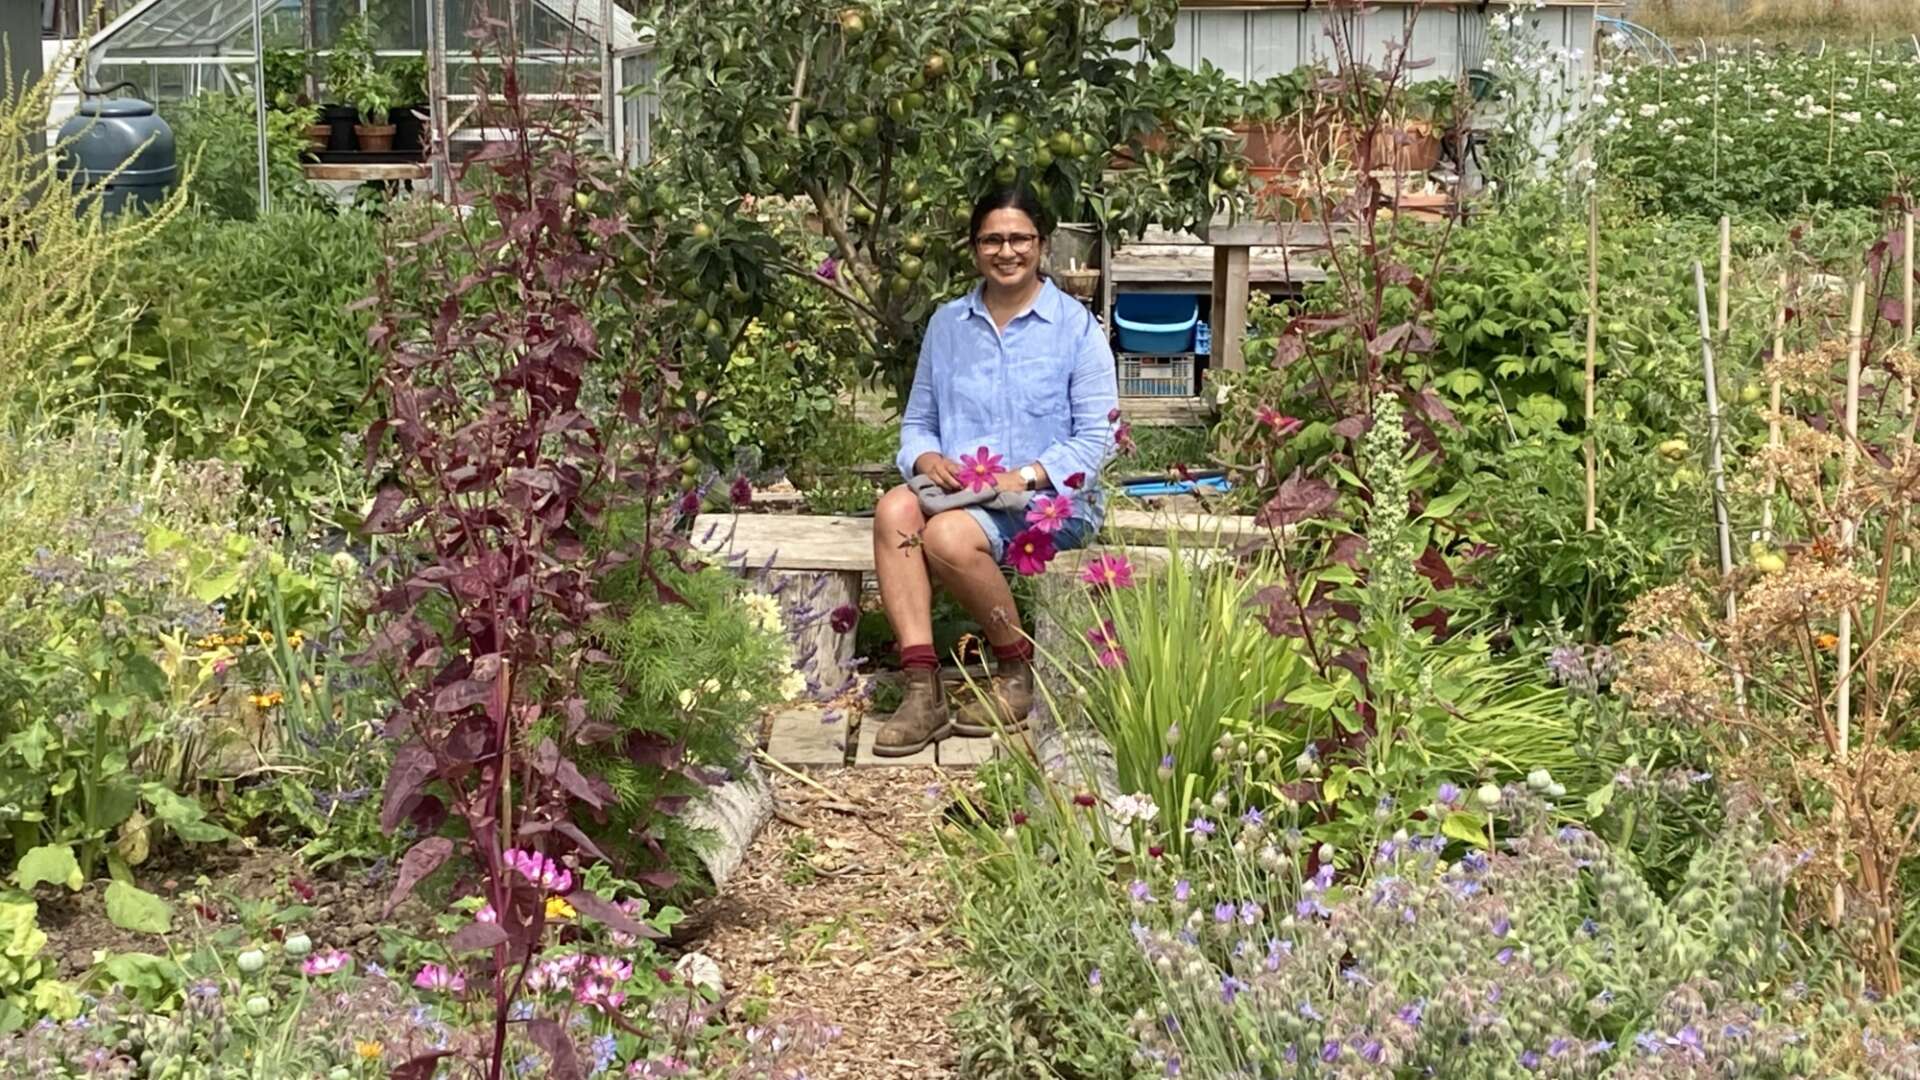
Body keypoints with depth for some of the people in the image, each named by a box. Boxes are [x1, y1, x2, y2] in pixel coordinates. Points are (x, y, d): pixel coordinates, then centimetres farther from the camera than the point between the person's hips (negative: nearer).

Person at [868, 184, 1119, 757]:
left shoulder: (1076, 326, 2)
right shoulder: (947, 324, 16)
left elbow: (1097, 436, -3)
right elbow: (917, 420, 19)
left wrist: (1025, 476, -17)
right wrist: (927, 458, -6)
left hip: (1049, 496, -4)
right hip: (955, 486, 4)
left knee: (949, 536, -34)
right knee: (895, 509, -31)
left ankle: (1017, 672, -10)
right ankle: (922, 689, -36)